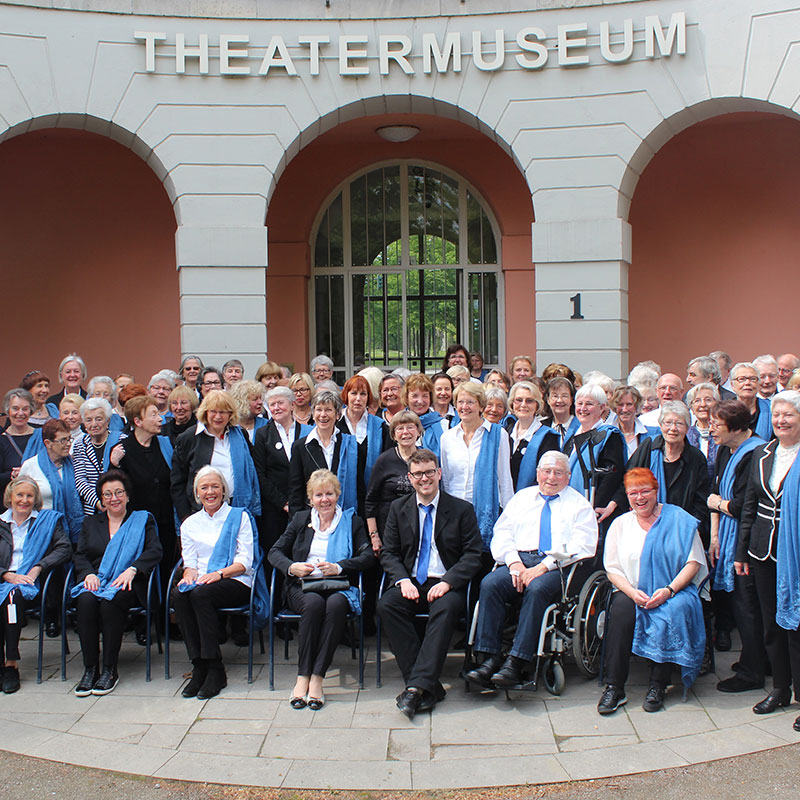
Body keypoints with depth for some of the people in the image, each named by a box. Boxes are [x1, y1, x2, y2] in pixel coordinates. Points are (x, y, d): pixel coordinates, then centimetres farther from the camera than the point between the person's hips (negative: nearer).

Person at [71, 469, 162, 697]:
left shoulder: (143, 520, 16)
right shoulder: (91, 523, 25)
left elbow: (154, 551, 1)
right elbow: (79, 555, 14)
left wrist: (132, 570, -16)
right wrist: (89, 573, -9)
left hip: (126, 584, -3)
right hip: (95, 581, 3)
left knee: (110, 601, -35)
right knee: (86, 600, -32)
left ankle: (110, 669, -26)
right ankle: (90, 669, -27)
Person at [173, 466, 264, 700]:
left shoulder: (239, 517, 8)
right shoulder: (190, 523, 20)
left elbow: (245, 561, -1)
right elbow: (190, 561, 13)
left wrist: (219, 574, -17)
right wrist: (190, 573, -11)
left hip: (236, 583, -3)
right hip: (201, 582, 4)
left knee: (200, 593, -34)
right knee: (178, 594, -30)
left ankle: (215, 671, -30)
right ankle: (198, 666, -26)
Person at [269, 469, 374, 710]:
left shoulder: (352, 521, 14)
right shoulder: (300, 519, 19)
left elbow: (368, 557, 2)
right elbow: (275, 552, 14)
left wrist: (338, 567, -12)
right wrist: (292, 567, -6)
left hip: (339, 586, -1)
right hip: (303, 585, 1)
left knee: (336, 605, -36)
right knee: (314, 603, -34)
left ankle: (317, 678, -34)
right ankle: (303, 678, -32)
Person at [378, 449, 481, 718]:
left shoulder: (462, 509, 6)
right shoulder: (399, 508, 14)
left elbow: (473, 555, 0)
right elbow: (388, 552, 10)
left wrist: (447, 582, -16)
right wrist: (403, 580, -10)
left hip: (446, 585, -2)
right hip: (410, 583, 3)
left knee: (446, 608, -36)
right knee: (386, 605, -29)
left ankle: (417, 686, -37)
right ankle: (429, 687, -29)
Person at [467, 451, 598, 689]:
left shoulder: (579, 504, 12)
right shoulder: (522, 497, 24)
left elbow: (582, 546, -3)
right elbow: (501, 534, 15)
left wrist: (543, 566, -14)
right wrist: (513, 562, -6)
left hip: (557, 567, -3)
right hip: (519, 560, 4)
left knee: (536, 589, -36)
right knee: (490, 584, -27)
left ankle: (516, 662, -35)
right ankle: (491, 658, -28)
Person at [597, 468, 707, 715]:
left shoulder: (679, 519, 5)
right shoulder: (620, 524, 14)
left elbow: (694, 562, -1)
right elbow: (612, 568, 9)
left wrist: (669, 590, -16)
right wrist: (632, 592, -11)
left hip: (672, 593, -2)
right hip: (631, 593, 2)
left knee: (673, 612, -36)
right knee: (620, 608, -32)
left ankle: (658, 685, -22)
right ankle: (614, 687, -29)